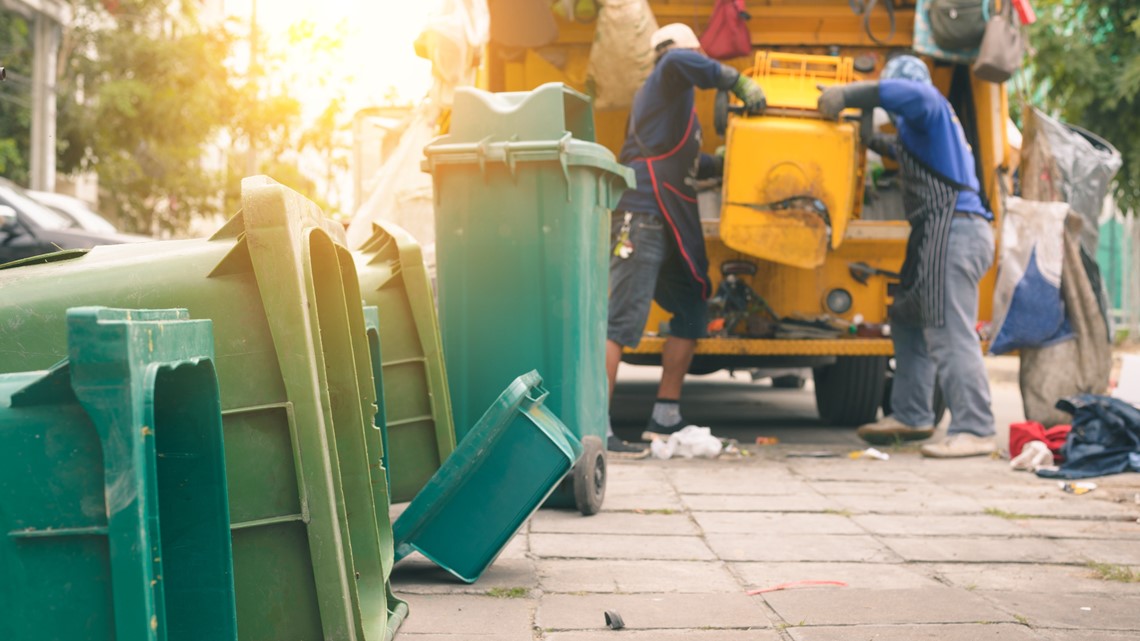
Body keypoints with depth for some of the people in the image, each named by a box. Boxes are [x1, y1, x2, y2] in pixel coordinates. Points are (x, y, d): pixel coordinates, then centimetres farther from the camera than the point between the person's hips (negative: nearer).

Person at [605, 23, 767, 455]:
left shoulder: (675, 99, 27)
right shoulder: (666, 81, -1)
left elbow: (684, 161, 34)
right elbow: (680, 61, -26)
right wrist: (738, 81, -19)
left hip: (671, 224, 10)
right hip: (643, 219, -10)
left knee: (692, 309, 13)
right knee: (623, 319, -14)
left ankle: (666, 418, 17)